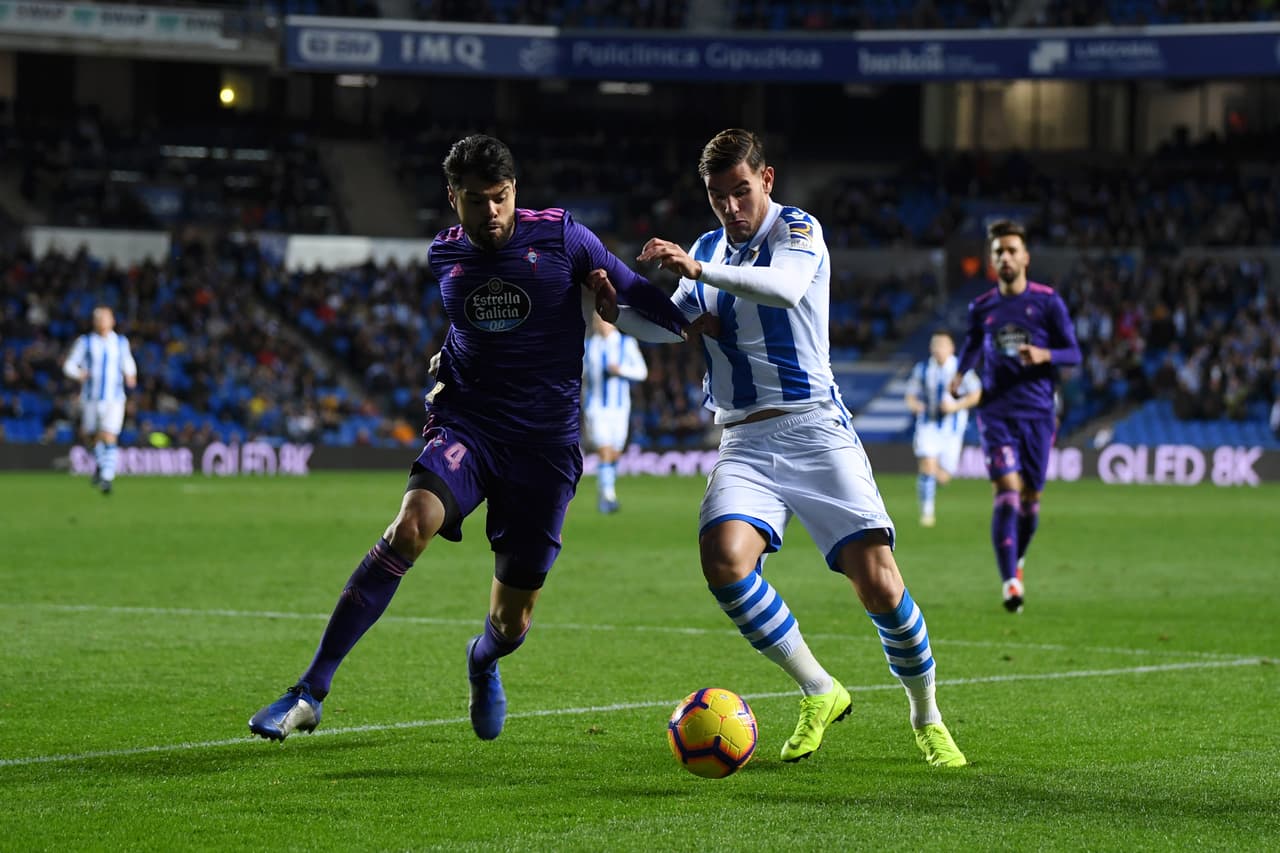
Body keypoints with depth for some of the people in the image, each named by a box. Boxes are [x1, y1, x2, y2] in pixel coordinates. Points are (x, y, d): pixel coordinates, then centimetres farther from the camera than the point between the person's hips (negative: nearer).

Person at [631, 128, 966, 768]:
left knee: (879, 587, -12)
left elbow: (785, 287, -25)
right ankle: (819, 692, -7)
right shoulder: (710, 249, 16)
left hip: (815, 430, -4)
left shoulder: (797, 230, -3)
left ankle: (927, 719, 13)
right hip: (744, 443, 4)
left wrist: (698, 271, -36)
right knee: (724, 559, -25)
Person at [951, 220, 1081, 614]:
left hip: (1038, 411, 0)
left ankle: (1018, 559, 34)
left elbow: (1073, 353, 2)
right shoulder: (981, 307, 7)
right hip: (996, 411, 0)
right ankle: (1010, 582, -17)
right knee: (1008, 490, -15)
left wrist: (1044, 355, -19)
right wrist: (960, 374, 5)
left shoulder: (1047, 301, 0)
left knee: (1031, 497, 5)